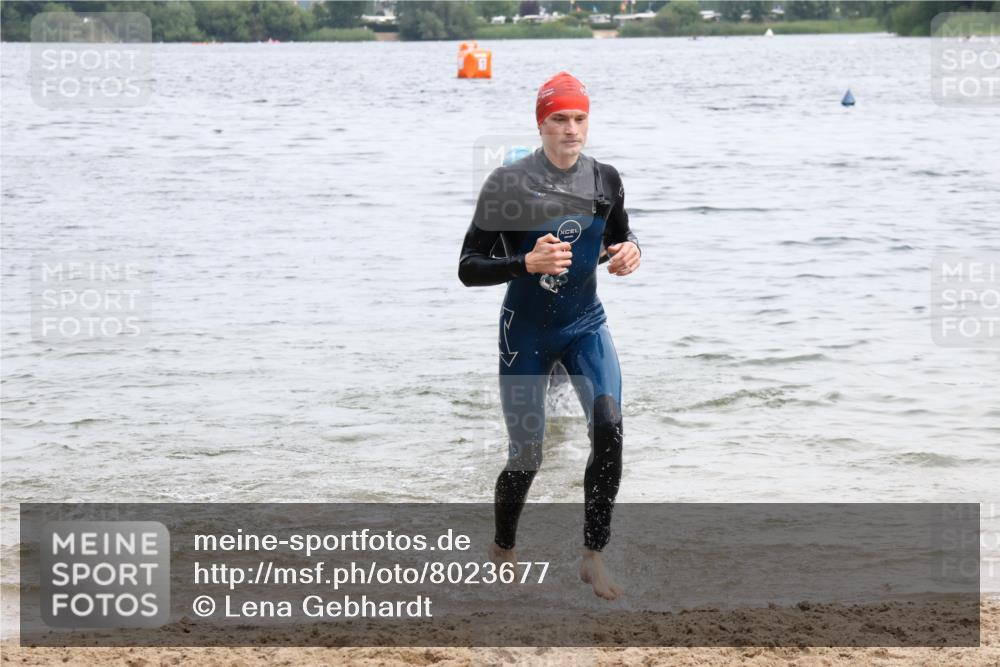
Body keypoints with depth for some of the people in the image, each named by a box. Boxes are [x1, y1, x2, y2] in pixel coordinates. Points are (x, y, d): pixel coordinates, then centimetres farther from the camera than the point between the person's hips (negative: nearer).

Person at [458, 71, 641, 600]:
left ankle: (594, 558, -7)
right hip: (527, 332, -3)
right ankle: (502, 550, 30)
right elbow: (468, 268, -14)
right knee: (526, 455, 1)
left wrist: (629, 251, -8)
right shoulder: (507, 183, -16)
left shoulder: (605, 179, -3)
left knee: (609, 429, -18)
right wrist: (527, 264, -30)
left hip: (586, 324, 3)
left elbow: (620, 235, 17)